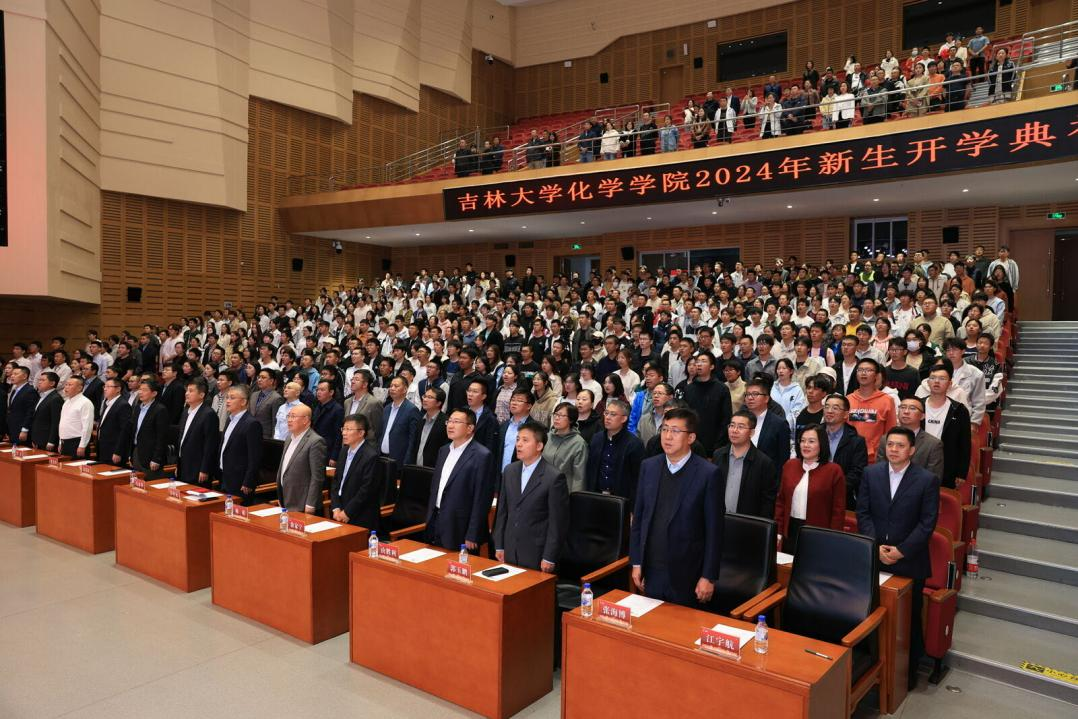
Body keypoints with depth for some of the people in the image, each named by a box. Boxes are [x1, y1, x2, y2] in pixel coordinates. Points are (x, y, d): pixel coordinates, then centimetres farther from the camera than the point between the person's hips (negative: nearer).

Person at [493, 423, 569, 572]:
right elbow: (502, 511, 11)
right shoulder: (509, 471, 6)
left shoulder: (555, 477, -13)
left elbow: (558, 522, -12)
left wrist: (549, 558, -12)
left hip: (537, 556, -5)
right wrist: (499, 546, 9)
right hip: (509, 553, 5)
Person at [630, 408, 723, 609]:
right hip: (652, 571, 4)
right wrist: (636, 562, 6)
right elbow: (638, 517, 8)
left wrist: (709, 577, -9)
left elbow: (714, 530, -9)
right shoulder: (648, 467, 3)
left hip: (687, 575, -4)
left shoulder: (708, 473, -10)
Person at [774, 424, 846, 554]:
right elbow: (780, 501, 10)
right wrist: (778, 532, 5)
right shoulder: (790, 465, 6)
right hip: (790, 530, 4)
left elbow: (838, 510, -5)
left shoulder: (833, 471, -6)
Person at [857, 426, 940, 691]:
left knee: (909, 619, 9)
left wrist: (901, 551, -14)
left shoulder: (927, 480, -6)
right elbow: (863, 513, 2)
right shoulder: (871, 473, 2)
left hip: (910, 562, -2)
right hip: (874, 558, 2)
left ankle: (908, 670, 24)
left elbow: (927, 523, -8)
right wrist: (876, 546, -10)